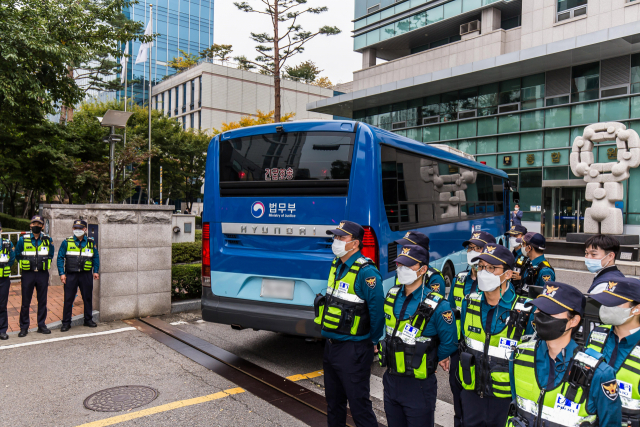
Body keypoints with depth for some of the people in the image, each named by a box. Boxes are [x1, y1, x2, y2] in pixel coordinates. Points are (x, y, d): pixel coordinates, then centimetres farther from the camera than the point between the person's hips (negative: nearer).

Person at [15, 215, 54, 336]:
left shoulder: (47, 240, 5)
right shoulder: (23, 239, 1)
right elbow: (17, 255, 11)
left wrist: (45, 264, 8)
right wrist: (25, 264, 6)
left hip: (43, 274, 1)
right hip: (28, 274, -1)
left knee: (42, 301, 7)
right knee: (25, 302, 2)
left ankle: (42, 325, 16)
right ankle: (24, 327, 10)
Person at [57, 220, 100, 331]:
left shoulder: (91, 243, 7)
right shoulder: (66, 242, 2)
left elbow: (96, 257, 14)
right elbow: (60, 258, 2)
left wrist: (95, 271, 5)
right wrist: (62, 273, -6)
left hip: (86, 275, 2)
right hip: (71, 275, -2)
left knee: (88, 298, 9)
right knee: (68, 299, 2)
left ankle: (88, 320, 23)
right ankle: (66, 322, 12)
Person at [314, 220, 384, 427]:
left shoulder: (366, 272, -21)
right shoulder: (336, 265, 7)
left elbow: (377, 308, -21)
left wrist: (373, 341, -9)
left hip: (353, 349, -9)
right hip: (331, 345, 9)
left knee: (359, 405, 2)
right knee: (334, 403, 22)